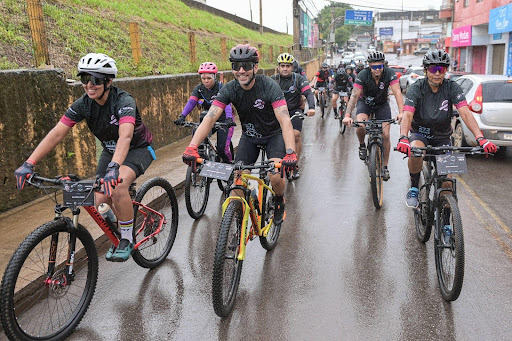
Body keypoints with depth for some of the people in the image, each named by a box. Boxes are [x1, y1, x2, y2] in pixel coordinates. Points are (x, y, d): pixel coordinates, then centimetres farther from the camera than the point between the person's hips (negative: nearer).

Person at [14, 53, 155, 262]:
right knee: (100, 203, -7)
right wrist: (29, 163, -30)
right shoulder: (83, 104, -14)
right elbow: (57, 133, -20)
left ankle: (127, 240, -13)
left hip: (138, 149, -6)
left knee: (117, 186, -33)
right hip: (110, 150, 6)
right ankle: (118, 230, 25)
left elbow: (125, 136, -47)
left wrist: (114, 167, -63)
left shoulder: (123, 101, -30)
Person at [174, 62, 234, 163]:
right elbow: (191, 102, -18)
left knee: (222, 149, -16)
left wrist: (229, 119, -50)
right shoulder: (199, 89, -4)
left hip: (223, 120, -4)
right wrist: (182, 116, -35)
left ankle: (228, 164, 17)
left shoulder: (221, 88, -16)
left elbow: (227, 104, -31)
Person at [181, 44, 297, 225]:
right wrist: (192, 147, -42)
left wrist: (290, 153, -51)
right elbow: (209, 118, -27)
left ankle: (279, 201, 11)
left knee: (276, 176, -23)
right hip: (249, 137, 3)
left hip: (274, 135, -3)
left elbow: (285, 120, -36)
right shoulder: (229, 89, -17)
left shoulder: (269, 86, -26)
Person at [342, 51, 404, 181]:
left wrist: (401, 113, -46)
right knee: (360, 127, -29)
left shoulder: (389, 73, -25)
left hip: (382, 104, 1)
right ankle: (362, 146, 5)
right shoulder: (363, 75, -27)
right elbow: (354, 95, -32)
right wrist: (347, 115, -45)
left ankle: (385, 167, 7)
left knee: (385, 135, -9)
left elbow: (397, 93, -32)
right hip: (365, 103, -1)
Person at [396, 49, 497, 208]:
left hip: (442, 137, 2)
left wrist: (481, 138, -39)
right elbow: (407, 115, -30)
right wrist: (403, 138, -49)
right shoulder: (417, 88, -16)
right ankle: (414, 189, -12)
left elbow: (465, 113, -24)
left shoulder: (452, 88, -13)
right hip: (420, 134, -1)